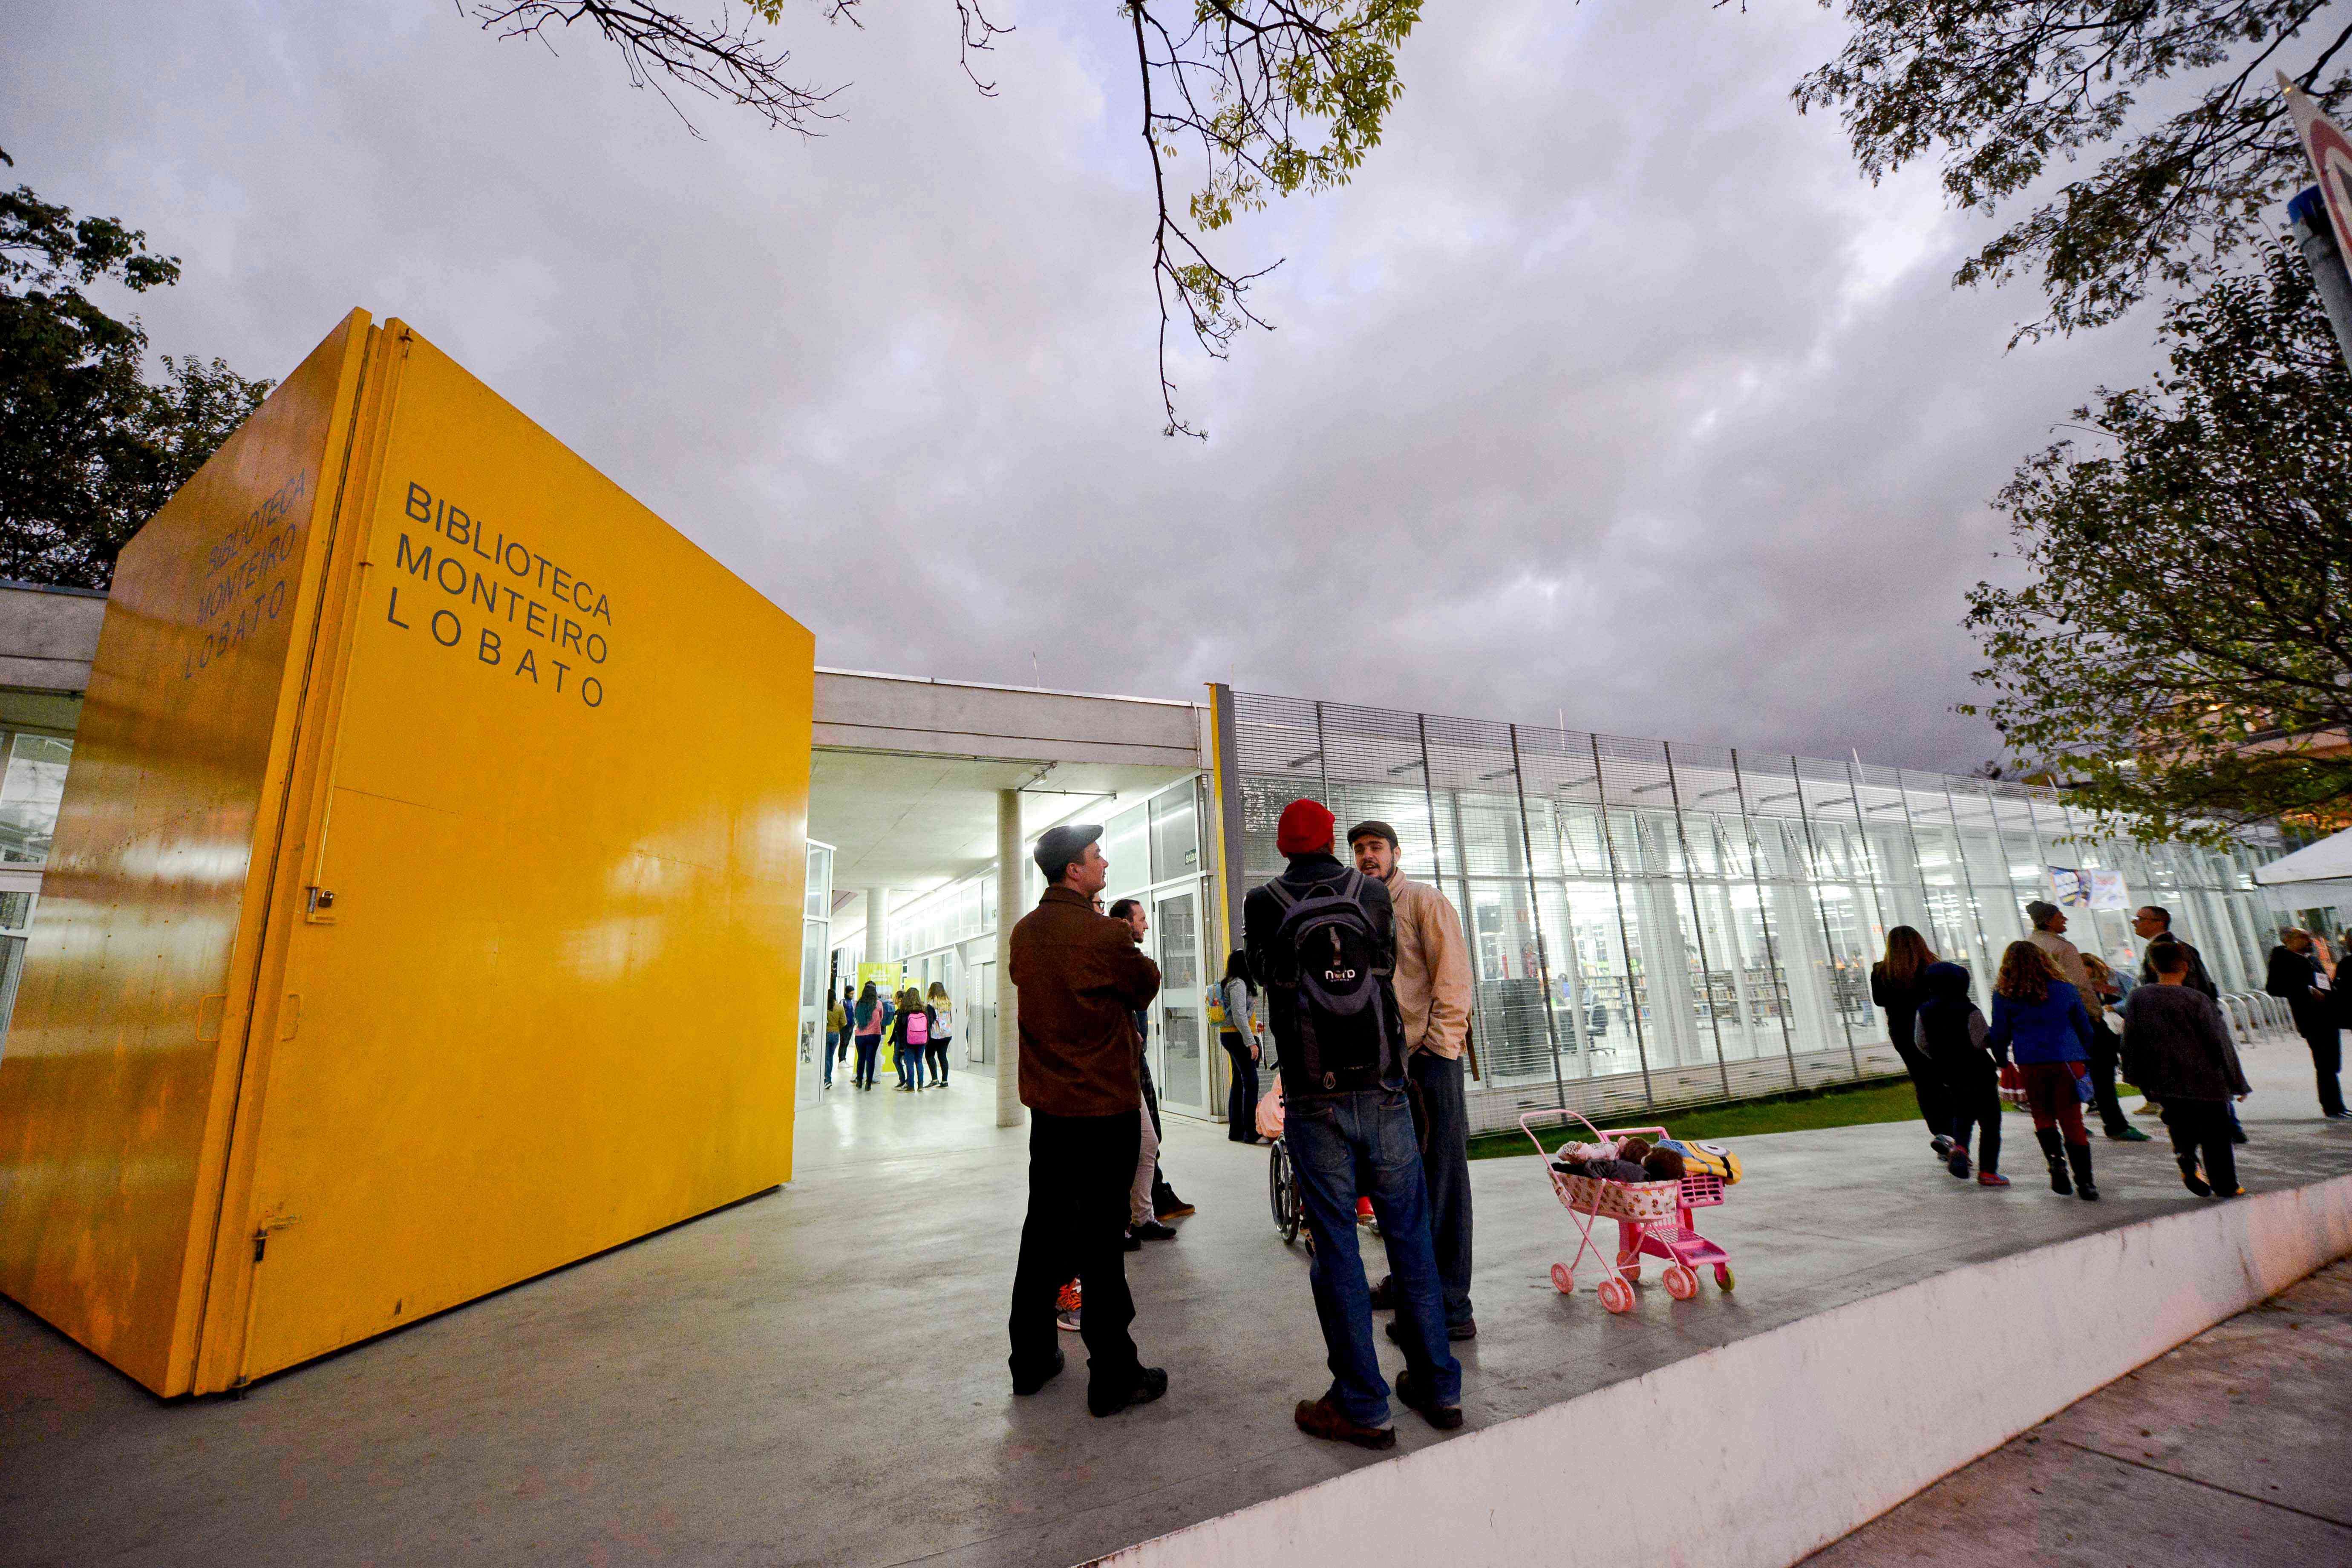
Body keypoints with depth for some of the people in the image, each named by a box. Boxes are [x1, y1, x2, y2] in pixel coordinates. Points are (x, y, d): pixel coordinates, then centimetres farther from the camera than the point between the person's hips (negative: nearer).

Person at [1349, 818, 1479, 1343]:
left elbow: (1454, 976, -11)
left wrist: (1437, 1048, -16)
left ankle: (1451, 1308, 4)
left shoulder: (1426, 901, -4)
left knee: (1442, 1178, -3)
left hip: (1430, 1055, -7)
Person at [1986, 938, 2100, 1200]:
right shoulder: (2066, 989, 6)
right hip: (2069, 1061, 2)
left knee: (2043, 1118, 14)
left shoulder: (2004, 995, 0)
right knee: (2072, 1122, 5)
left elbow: (2000, 1035, 4)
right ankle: (2084, 1183, 4)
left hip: (2031, 1064, -2)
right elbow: (2085, 1028, 14)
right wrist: (2087, 1060, 27)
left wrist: (2002, 1061, 19)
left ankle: (2056, 1163, -6)